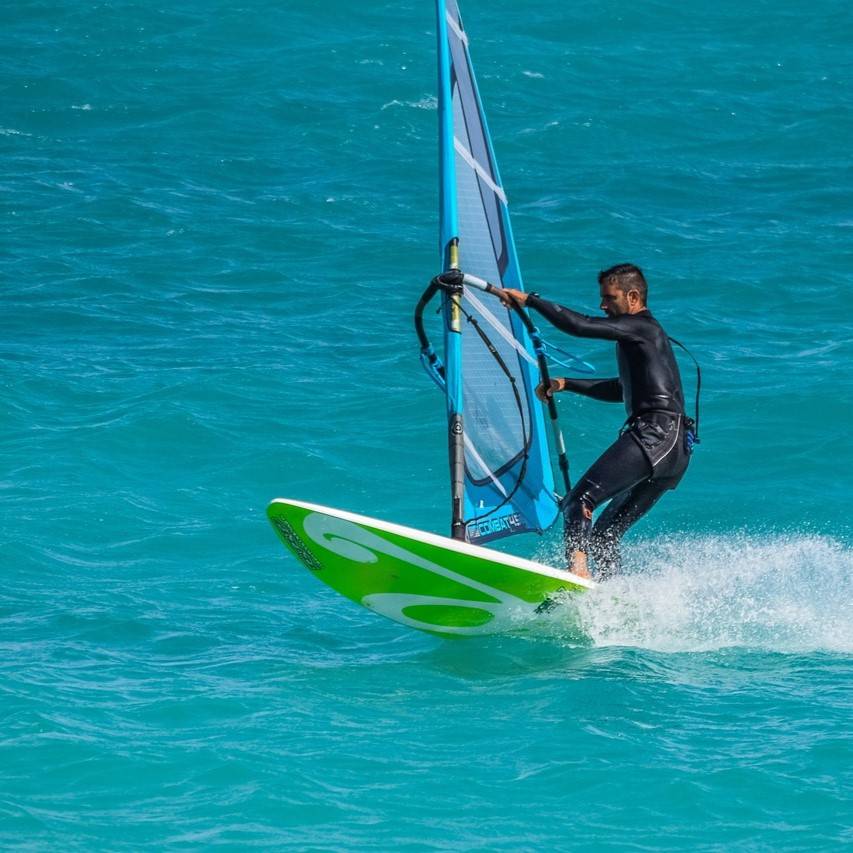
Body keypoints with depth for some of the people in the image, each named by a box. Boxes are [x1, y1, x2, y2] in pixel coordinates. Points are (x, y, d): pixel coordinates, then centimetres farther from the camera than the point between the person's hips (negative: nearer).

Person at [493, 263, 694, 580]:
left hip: (656, 434, -10)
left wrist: (529, 300, -5)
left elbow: (578, 325, -12)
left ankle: (577, 568, -38)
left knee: (579, 500, -20)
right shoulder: (643, 335, 28)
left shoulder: (640, 327, -1)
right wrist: (565, 384, 35)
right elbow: (622, 390, 40)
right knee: (605, 533, 10)